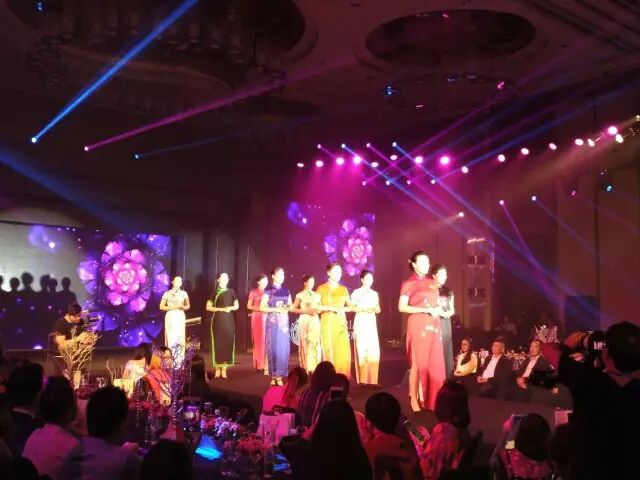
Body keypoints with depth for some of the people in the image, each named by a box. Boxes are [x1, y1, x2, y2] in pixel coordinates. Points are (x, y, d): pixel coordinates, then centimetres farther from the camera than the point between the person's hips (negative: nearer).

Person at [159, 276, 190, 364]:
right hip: (170, 316, -2)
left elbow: (188, 306, 15)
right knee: (171, 338, -5)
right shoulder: (167, 293, 0)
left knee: (180, 338, 0)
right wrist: (171, 307, -13)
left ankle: (180, 360, 4)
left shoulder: (184, 293, 8)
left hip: (180, 317, 2)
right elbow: (161, 306, 0)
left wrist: (182, 307, -7)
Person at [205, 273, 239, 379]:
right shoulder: (214, 292, 3)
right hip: (218, 319, -2)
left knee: (228, 342, -1)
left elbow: (237, 306, 13)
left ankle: (224, 369, 5)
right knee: (218, 342, -4)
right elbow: (208, 307, -1)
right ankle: (218, 369, 2)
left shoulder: (231, 291, 10)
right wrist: (221, 309, -12)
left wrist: (231, 308, -9)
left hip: (229, 320, 2)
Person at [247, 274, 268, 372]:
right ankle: (259, 364, 1)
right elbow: (249, 306, 1)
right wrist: (259, 309, -13)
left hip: (267, 317, 3)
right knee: (258, 340, -3)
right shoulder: (253, 292, 2)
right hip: (257, 317, -3)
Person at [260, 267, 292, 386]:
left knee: (283, 347, 1)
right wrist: (276, 309, -15)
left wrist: (287, 308, -5)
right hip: (272, 321, -4)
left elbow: (290, 305, 18)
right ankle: (274, 375, 3)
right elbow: (262, 308, -7)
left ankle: (279, 375, 6)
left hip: (284, 321, 4)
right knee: (273, 347, -4)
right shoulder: (268, 290, -3)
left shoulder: (286, 290, 11)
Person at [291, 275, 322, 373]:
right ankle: (306, 368, 4)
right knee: (305, 343, -3)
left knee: (315, 343, 1)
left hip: (315, 321, 4)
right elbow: (293, 309, -4)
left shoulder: (316, 295, 12)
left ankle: (314, 368, 8)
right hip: (305, 321, -4)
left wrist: (317, 310, -5)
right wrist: (305, 311, -14)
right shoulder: (300, 295, -1)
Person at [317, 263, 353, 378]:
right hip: (327, 323, -3)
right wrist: (331, 308, -15)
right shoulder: (322, 288, 1)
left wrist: (343, 309, -4)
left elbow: (350, 306, 16)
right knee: (329, 351, -4)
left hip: (341, 323, 3)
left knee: (343, 351, -6)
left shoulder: (343, 289, 11)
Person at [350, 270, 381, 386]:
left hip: (372, 323, 5)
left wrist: (376, 308, -6)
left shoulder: (374, 293, 15)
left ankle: (372, 381, 3)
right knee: (362, 350, -8)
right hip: (360, 323, -4)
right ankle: (363, 381, -2)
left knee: (374, 351, -3)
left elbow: (378, 309, 16)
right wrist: (365, 309, -17)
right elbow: (352, 308, -7)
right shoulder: (356, 292, 0)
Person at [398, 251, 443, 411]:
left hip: (434, 325, 6)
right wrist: (426, 310, -16)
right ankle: (414, 399, 4)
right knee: (418, 363, -4)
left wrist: (438, 309, 0)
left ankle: (430, 399, 12)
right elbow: (402, 307, -11)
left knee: (434, 363, 3)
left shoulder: (432, 283, 15)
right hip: (418, 325, -6)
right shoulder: (408, 284, -3)